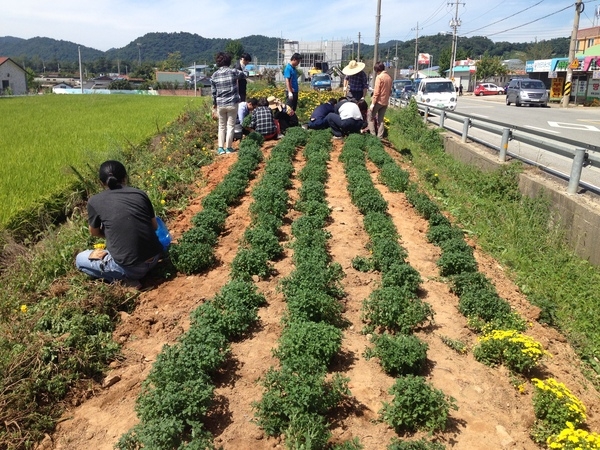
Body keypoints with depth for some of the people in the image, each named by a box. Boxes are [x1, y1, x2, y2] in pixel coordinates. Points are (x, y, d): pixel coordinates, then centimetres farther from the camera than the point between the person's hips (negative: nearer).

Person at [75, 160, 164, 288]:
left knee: (80, 259, 21)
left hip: (130, 266, -5)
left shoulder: (94, 201, -3)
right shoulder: (140, 193, 4)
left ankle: (125, 277, 4)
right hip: (155, 257, 5)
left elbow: (94, 232, 14)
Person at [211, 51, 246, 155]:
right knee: (230, 126, 6)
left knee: (221, 126, 14)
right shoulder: (233, 72, -5)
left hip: (220, 104, 2)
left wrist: (214, 105, 16)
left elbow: (213, 92, 5)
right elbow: (243, 75, 14)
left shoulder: (214, 75, 2)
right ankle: (228, 148, 8)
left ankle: (221, 148, 9)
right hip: (232, 103, -2)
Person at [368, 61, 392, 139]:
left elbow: (376, 91, -17)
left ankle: (373, 135, 0)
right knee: (380, 119, 12)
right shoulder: (389, 77, 9)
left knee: (370, 117, 6)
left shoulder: (379, 77, -14)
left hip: (378, 101, -7)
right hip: (385, 102, 7)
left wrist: (373, 103, -16)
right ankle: (379, 137, 10)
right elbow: (390, 91, 14)